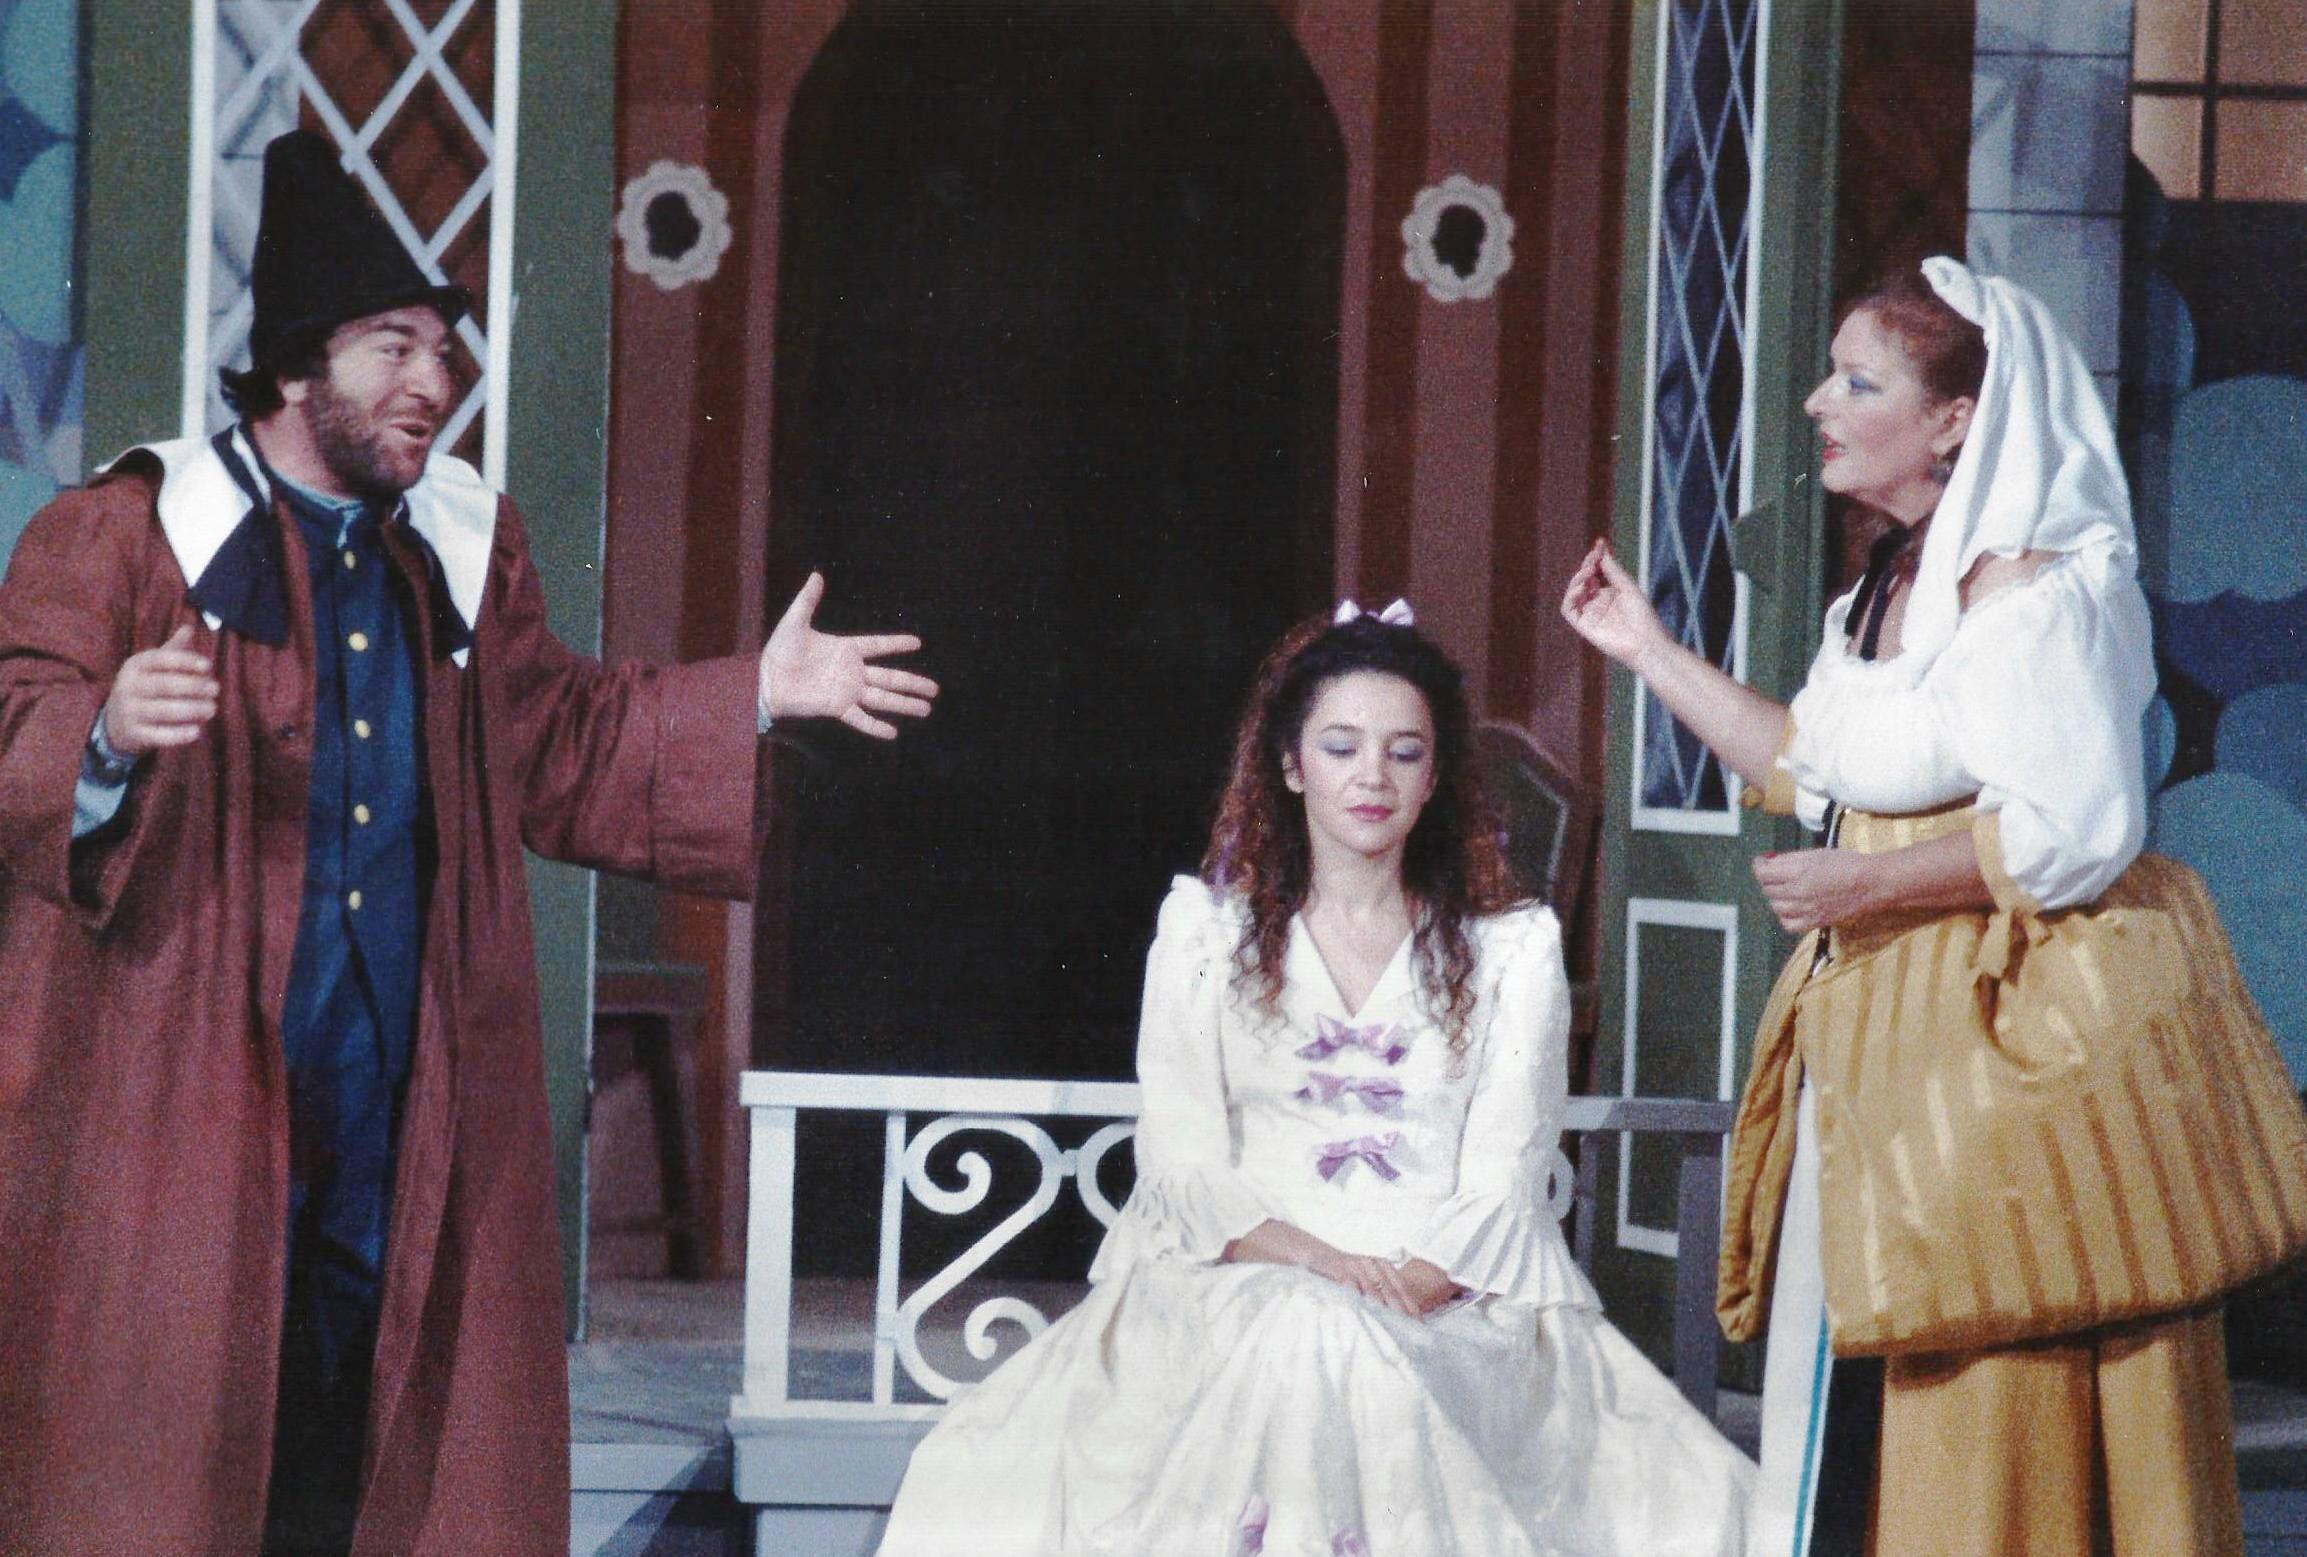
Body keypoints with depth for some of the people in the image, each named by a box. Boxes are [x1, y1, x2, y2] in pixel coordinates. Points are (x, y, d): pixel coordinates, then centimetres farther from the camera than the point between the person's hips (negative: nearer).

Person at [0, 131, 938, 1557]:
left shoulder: (466, 549, 14)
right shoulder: (127, 535, -4)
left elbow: (556, 752, 19)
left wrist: (756, 697, 12)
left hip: (397, 1110, 5)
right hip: (174, 1106, -5)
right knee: (162, 1426, -4)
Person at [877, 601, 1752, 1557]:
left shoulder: (1513, 949, 12)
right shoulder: (1205, 930, 13)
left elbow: (1499, 1185, 3)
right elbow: (1180, 1163, 3)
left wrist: (1410, 1287, -17)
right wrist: (1312, 1262, -15)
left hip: (1448, 1296, 0)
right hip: (1237, 1288, 0)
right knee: (1299, 1346, -35)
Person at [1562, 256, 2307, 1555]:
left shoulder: (2034, 588, -16)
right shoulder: (1892, 589, 13)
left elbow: (2075, 833, -23)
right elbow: (1815, 768, 25)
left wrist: (1866, 886, -16)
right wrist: (1650, 652, 25)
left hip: (2023, 1039, -10)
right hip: (1888, 1037, 10)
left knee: (2009, 1425, -5)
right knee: (1862, 1422, 12)